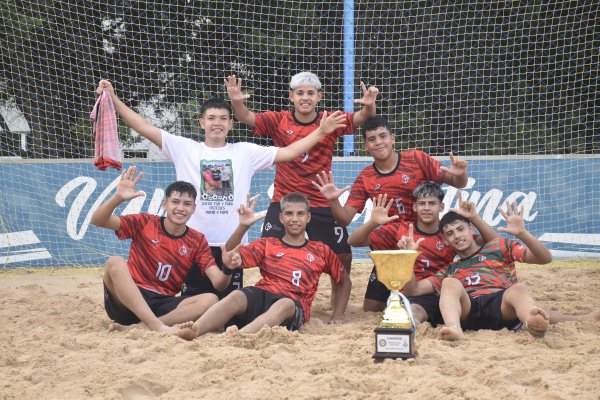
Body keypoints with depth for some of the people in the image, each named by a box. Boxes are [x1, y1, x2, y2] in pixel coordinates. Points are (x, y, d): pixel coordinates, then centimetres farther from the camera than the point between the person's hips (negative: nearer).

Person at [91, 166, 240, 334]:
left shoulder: (197, 241, 7)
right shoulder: (145, 223, 2)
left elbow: (218, 283, -3)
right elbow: (97, 220, -7)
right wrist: (118, 198, -26)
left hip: (163, 306, 2)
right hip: (126, 301, -2)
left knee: (210, 300, -23)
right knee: (115, 262, -30)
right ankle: (157, 326, -42)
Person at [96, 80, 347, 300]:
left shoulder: (246, 152, 8)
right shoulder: (184, 149, 4)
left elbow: (289, 152, 6)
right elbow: (144, 127, 0)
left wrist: (321, 132, -3)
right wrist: (113, 99, -8)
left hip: (232, 243, 1)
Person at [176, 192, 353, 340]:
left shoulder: (321, 251, 20)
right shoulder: (267, 244, 20)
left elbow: (345, 282, 28)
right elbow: (232, 257, 5)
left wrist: (336, 317, 16)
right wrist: (243, 226, -11)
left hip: (295, 305, -1)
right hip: (262, 294, 1)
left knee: (284, 305, -40)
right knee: (236, 296, -34)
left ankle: (240, 334, -68)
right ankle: (195, 329, -60)